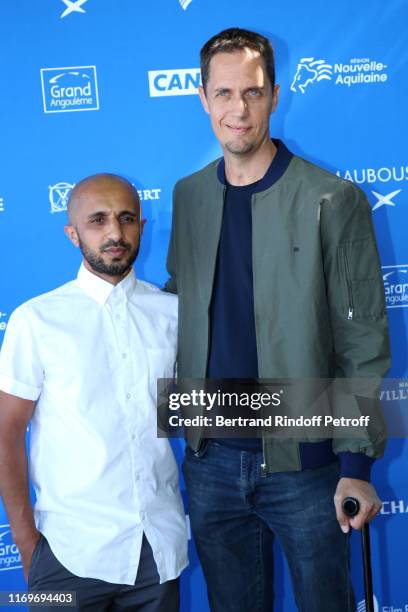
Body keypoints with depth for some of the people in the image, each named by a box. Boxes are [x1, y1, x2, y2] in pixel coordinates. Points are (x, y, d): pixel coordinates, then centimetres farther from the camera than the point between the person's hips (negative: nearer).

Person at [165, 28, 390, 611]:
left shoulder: (333, 201, -9)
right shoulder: (188, 195, 5)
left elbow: (363, 343, -9)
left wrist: (357, 464, -11)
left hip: (305, 462, -4)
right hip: (210, 459, 4)